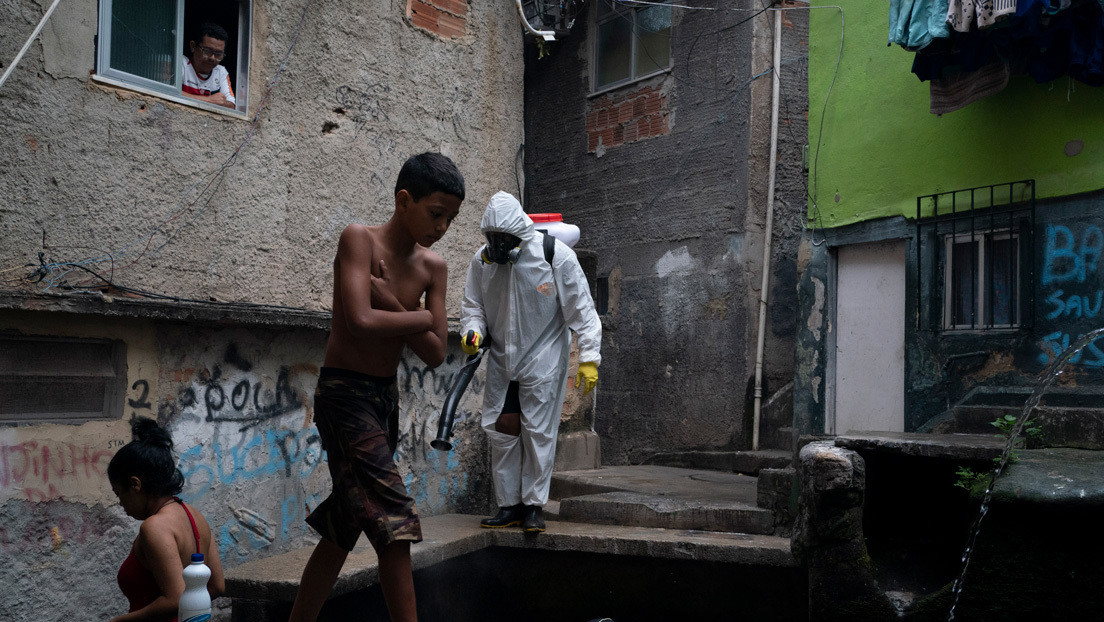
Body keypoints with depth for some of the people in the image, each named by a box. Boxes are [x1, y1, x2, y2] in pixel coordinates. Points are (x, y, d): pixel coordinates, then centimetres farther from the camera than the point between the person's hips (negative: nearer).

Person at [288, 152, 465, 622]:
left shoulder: (432, 266, 6)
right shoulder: (359, 240, -11)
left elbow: (435, 354, 0)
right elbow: (362, 322, -26)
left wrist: (391, 301, -14)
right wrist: (422, 317, -11)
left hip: (387, 396, 8)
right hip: (343, 393, -7)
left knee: (343, 529, 15)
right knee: (394, 522, -12)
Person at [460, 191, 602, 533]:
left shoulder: (556, 255, -14)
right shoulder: (481, 261, -2)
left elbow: (581, 310, -10)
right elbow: (472, 306, 8)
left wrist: (589, 357, -13)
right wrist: (472, 331, -15)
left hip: (543, 360, -4)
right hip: (501, 361, 4)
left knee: (538, 432, 0)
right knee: (501, 430, 4)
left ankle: (534, 505, 13)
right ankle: (509, 505, 17)